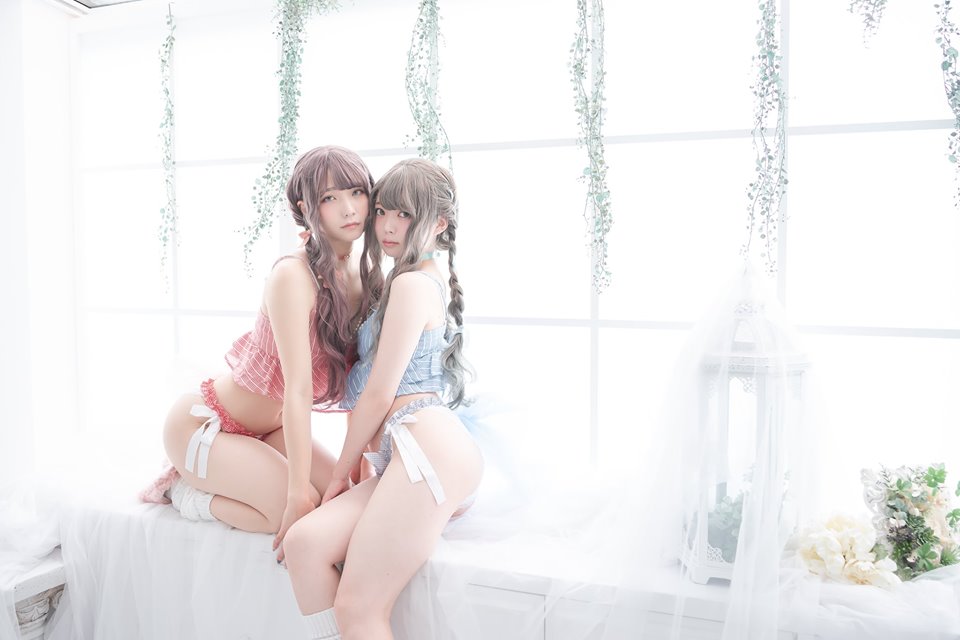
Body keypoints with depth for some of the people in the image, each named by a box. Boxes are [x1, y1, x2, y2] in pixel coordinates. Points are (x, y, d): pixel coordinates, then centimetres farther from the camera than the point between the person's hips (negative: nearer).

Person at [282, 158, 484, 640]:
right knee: (304, 542, -9)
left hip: (428, 451, -10)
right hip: (414, 460, 10)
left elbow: (379, 395, -5)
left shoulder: (412, 284, -3)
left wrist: (340, 474, 5)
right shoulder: (429, 282, 26)